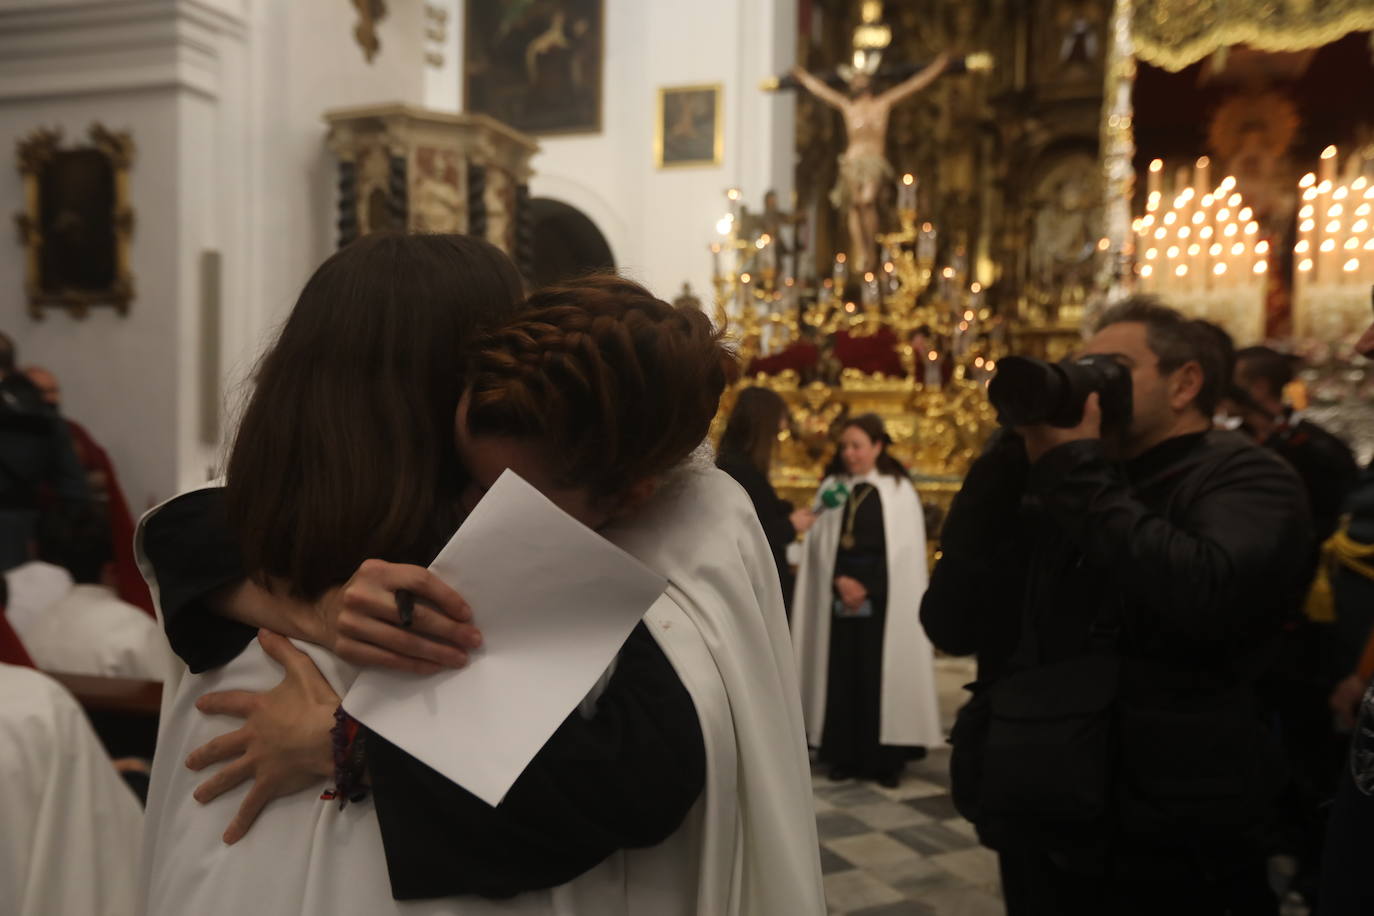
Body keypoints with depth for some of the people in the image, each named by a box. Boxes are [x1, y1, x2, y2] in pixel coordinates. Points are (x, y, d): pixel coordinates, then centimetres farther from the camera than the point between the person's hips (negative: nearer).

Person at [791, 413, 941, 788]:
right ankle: (845, 756, 11)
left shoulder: (899, 491, 0)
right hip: (840, 598, 3)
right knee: (842, 676, 3)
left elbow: (904, 554, -3)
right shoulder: (832, 487, 8)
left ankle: (886, 759, 6)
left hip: (885, 601, -2)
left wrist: (867, 588, -8)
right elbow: (819, 545, 4)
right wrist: (840, 581, -11)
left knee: (882, 677, -2)